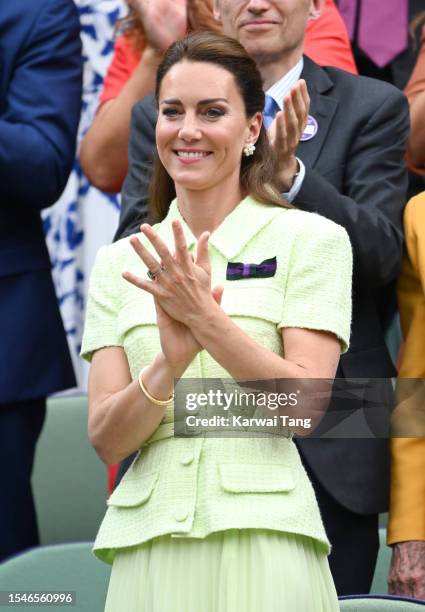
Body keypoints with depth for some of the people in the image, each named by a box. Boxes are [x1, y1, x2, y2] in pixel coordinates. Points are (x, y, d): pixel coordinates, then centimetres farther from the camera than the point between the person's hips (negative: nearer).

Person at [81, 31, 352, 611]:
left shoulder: (311, 239, 1)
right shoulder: (119, 263, 10)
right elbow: (105, 438, 2)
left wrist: (205, 319, -19)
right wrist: (171, 362, -16)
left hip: (260, 538, -3)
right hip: (147, 541, 3)